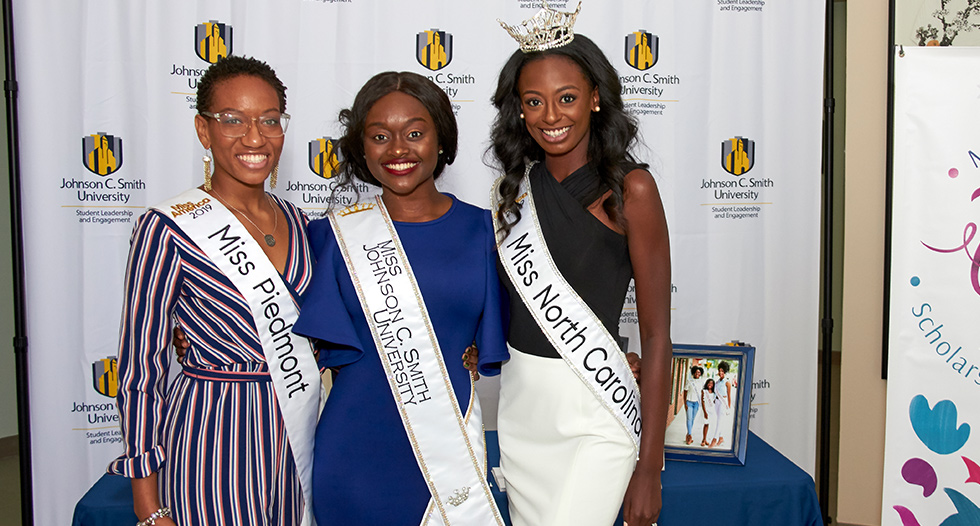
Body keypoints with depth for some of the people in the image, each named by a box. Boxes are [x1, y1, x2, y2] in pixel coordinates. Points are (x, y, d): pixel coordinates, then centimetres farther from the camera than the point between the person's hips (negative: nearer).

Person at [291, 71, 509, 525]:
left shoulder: (480, 229, 0)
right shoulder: (338, 233, -2)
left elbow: (493, 344, 6)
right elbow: (322, 345, 5)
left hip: (449, 444, 1)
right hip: (356, 452, 0)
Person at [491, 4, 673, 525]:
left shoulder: (629, 189, -11)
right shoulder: (516, 188, 5)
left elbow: (656, 335, -12)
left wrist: (650, 467, -12)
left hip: (594, 410, -5)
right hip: (519, 404, 5)